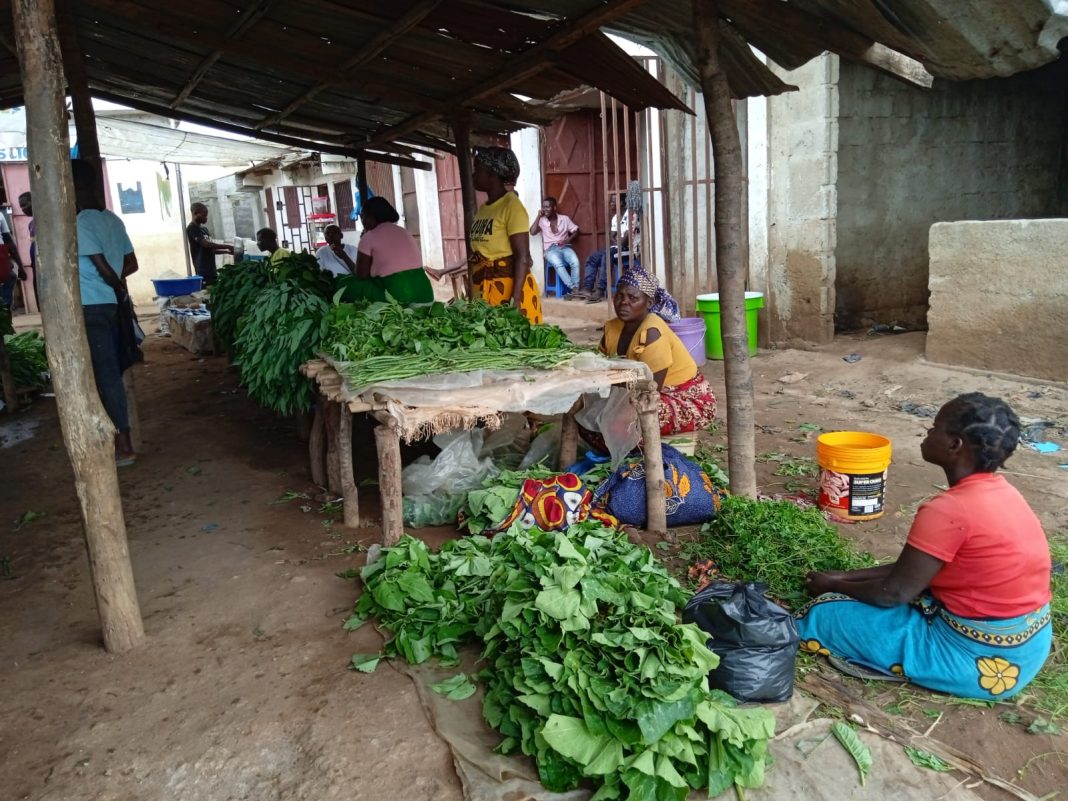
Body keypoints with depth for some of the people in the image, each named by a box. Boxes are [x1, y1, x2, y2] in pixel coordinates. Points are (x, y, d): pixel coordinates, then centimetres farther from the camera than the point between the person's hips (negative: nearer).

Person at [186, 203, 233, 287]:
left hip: (212, 270, 8)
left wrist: (226, 251, 9)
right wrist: (227, 246, -14)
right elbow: (206, 244, -16)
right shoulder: (192, 228, -5)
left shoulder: (204, 229, 20)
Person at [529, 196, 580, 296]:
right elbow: (532, 232, -6)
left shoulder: (565, 218, 11)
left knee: (575, 262, -32)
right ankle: (573, 288, -36)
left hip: (565, 247, 1)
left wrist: (568, 240, -8)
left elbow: (576, 231, 10)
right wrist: (538, 216, -5)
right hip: (551, 249, -1)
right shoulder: (541, 220, 8)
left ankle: (574, 289, -27)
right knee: (558, 264, -36)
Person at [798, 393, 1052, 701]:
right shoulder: (999, 491, 3)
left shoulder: (948, 510, -26)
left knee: (826, 614, -6)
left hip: (980, 655, -9)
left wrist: (833, 586, 0)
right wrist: (848, 576, 9)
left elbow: (895, 592, -17)